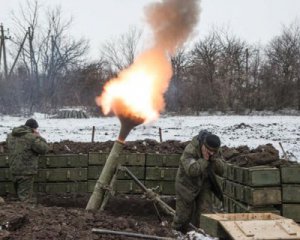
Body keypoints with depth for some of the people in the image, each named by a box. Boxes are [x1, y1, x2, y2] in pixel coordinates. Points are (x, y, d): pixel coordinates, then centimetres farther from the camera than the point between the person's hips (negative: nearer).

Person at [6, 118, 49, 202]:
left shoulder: (10, 136, 8)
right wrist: (39, 137, 2)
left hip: (14, 170, 7)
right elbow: (44, 149, -14)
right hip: (26, 171, -7)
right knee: (25, 198, -3)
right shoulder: (31, 137, -16)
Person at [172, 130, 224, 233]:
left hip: (204, 186, 4)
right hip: (187, 185, -4)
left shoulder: (214, 152, -9)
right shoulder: (190, 150, -29)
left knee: (205, 212, -8)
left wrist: (214, 159, -26)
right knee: (183, 215, 9)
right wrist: (204, 159, -36)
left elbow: (221, 170, -10)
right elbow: (192, 170, -40)